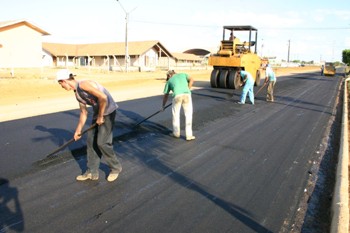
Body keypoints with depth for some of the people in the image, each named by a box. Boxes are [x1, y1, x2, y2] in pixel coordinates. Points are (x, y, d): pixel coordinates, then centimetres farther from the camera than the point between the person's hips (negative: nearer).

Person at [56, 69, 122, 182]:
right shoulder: (77, 94, 10)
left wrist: (100, 116, -19)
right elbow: (84, 112, 19)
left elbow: (103, 97, -29)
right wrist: (78, 130, 22)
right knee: (91, 141, 8)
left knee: (102, 143, -6)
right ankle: (92, 172, 20)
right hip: (98, 113, 9)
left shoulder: (83, 84, -19)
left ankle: (115, 168, 16)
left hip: (108, 111, -9)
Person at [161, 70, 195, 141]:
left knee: (176, 114, 20)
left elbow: (165, 95, 34)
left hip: (177, 96, 0)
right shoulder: (183, 74, 33)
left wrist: (163, 106, 46)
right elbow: (191, 79, 13)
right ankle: (189, 135, 9)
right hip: (186, 95, 0)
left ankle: (176, 133, 27)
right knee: (188, 115, 10)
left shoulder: (169, 81, 31)